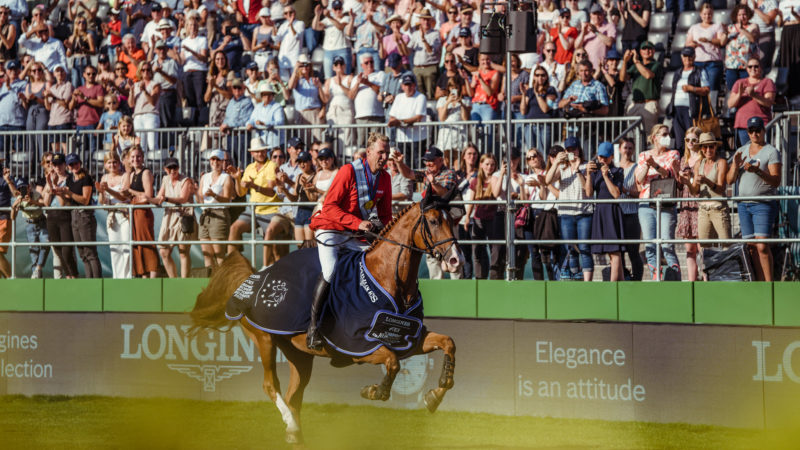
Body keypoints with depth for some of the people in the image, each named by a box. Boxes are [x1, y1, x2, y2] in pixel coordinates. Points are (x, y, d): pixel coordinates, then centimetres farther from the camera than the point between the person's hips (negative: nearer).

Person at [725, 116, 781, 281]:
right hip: (744, 204, 6)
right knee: (751, 247, 1)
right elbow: (729, 180, 12)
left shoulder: (772, 152, -2)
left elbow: (776, 181, -11)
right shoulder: (741, 151, 16)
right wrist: (735, 165, -7)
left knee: (762, 246, -16)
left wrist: (758, 171, -26)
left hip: (764, 204, -6)